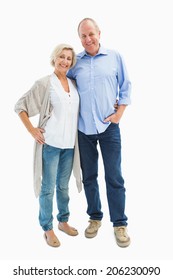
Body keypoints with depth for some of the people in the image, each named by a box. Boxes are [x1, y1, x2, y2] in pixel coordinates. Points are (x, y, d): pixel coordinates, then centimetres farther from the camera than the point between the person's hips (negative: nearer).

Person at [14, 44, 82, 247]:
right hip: (50, 143, -5)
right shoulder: (45, 83, -6)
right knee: (48, 187, 4)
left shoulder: (73, 84, 9)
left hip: (69, 143, 5)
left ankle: (63, 221, 34)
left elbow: (78, 109, 22)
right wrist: (32, 130, -9)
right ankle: (47, 228, 19)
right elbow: (20, 106, -4)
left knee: (63, 185, 17)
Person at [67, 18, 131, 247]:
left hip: (109, 127, -2)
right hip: (83, 129, 2)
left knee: (114, 177, 0)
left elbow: (126, 87, 5)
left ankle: (119, 223, 14)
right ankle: (95, 217, 29)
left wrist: (119, 113, -4)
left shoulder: (115, 57, 2)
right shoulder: (75, 62, 5)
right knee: (89, 176, 12)